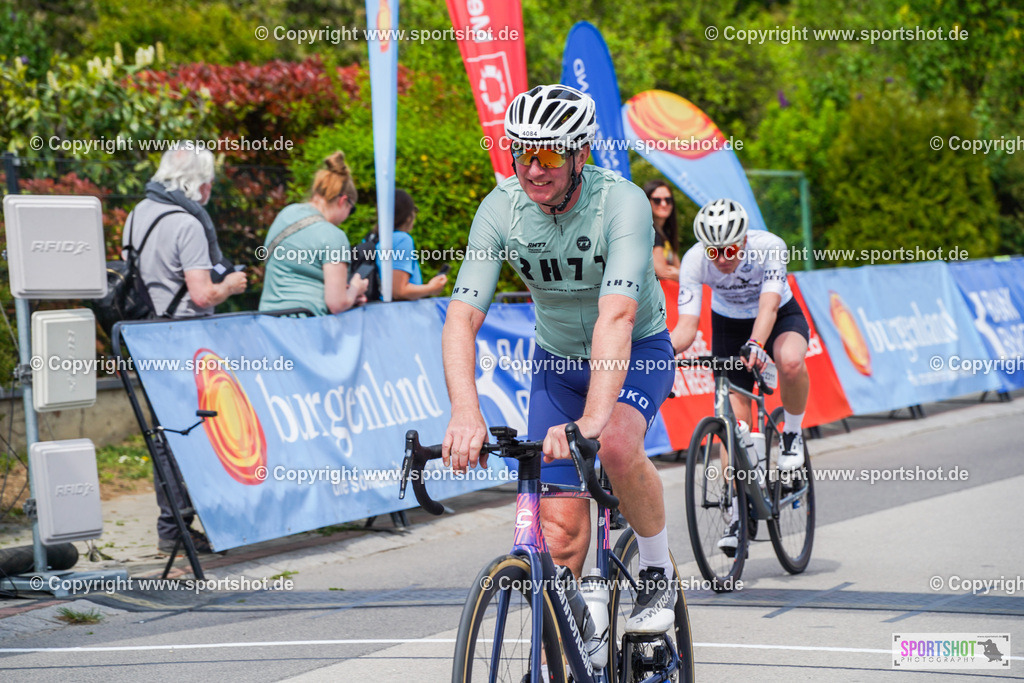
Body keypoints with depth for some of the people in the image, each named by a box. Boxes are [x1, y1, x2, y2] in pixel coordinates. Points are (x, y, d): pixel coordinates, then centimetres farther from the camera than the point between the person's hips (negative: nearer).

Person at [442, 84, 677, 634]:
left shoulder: (622, 203, -30)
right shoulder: (501, 208, -20)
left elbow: (615, 316, -43)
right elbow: (461, 317, -27)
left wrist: (592, 419, -56)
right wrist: (466, 415, -44)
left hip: (637, 351, -3)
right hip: (557, 361, 3)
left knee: (616, 446, -34)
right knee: (561, 526, -7)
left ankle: (658, 570, -8)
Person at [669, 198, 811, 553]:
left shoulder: (769, 247, -33)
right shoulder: (694, 261, -27)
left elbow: (768, 307, -43)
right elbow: (687, 324, -31)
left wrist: (756, 344, -62)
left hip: (780, 315, -2)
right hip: (728, 323, 2)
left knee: (791, 362, -37)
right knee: (733, 418, -9)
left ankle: (792, 434, -8)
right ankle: (740, 513, 3)